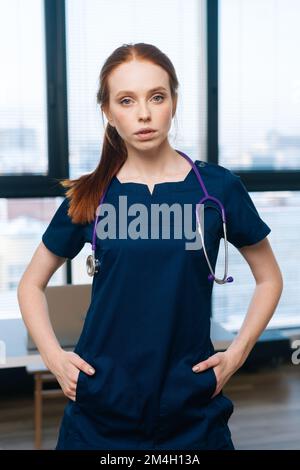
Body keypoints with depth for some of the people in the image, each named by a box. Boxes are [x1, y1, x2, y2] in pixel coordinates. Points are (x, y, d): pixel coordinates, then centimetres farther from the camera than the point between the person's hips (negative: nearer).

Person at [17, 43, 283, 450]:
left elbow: (269, 279, 7)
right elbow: (31, 284, 9)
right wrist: (53, 356, -4)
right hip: (100, 406, 1)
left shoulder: (218, 187, -5)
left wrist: (237, 353, -3)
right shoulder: (88, 196, -2)